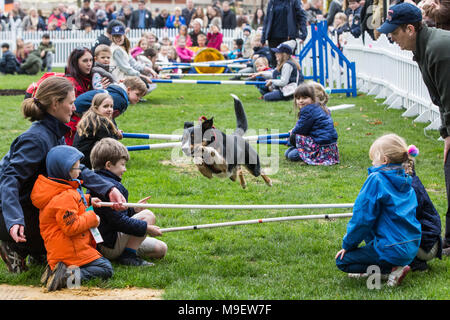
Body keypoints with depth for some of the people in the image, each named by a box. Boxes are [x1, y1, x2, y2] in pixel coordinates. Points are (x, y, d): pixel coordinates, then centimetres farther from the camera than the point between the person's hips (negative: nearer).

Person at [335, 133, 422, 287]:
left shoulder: (376, 179, -15)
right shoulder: (406, 181, 9)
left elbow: (362, 218, -13)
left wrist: (347, 245, 1)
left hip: (393, 250, -9)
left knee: (342, 261, 4)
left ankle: (391, 269, -7)